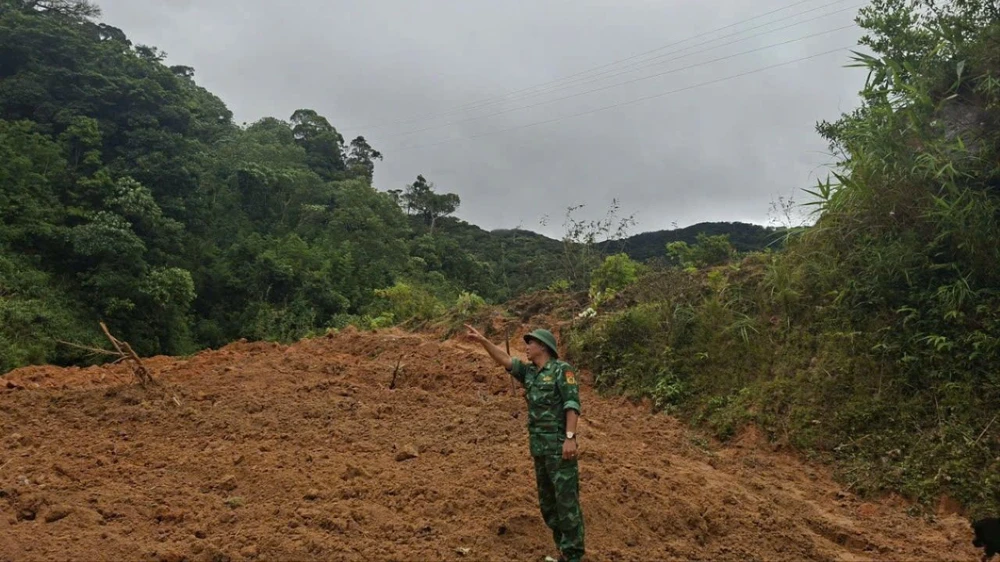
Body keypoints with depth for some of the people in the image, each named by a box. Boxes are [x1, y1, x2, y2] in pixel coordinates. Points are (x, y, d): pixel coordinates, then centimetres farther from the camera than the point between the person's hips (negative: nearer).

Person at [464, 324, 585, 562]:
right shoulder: (528, 372, 13)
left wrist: (570, 437, -24)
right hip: (539, 447, 8)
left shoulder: (561, 370, -8)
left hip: (559, 446, -8)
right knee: (547, 501, 12)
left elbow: (572, 404, -15)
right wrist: (482, 340, -4)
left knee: (566, 500, -6)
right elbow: (504, 360, 7)